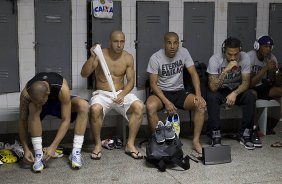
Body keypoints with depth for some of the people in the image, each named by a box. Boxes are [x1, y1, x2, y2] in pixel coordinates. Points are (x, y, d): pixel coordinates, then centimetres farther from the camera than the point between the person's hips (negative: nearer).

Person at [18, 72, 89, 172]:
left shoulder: (62, 89, -41)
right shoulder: (25, 94, -35)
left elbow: (66, 120, -36)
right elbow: (22, 120, -24)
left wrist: (53, 147, -40)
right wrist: (25, 149, -27)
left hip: (59, 102, 0)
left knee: (83, 105, -31)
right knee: (32, 108, -37)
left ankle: (76, 153, -26)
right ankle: (38, 155, -28)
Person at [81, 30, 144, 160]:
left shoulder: (128, 58, 2)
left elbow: (131, 81, 1)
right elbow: (84, 74, -12)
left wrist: (122, 94, -19)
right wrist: (92, 57, -28)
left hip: (121, 93, 2)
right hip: (102, 94, -2)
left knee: (139, 106, -26)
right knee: (95, 109, -35)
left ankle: (130, 144, -14)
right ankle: (98, 144, -13)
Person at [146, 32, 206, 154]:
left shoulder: (183, 52, -4)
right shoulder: (155, 58, -12)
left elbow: (193, 73, -3)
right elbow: (153, 84, -12)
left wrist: (198, 94, -19)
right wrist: (166, 102, -24)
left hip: (179, 92, 3)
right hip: (161, 92, -3)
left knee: (201, 104, -22)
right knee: (150, 106, -35)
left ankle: (196, 141, -13)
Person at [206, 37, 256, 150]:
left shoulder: (244, 58, -18)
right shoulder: (215, 59, -25)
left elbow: (246, 82, -13)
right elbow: (213, 87, -31)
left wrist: (234, 93, -32)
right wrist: (226, 70, -42)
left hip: (237, 89, 2)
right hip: (219, 90, -2)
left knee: (250, 97, -27)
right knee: (211, 97, -34)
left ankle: (245, 135, -14)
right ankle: (215, 136, -25)